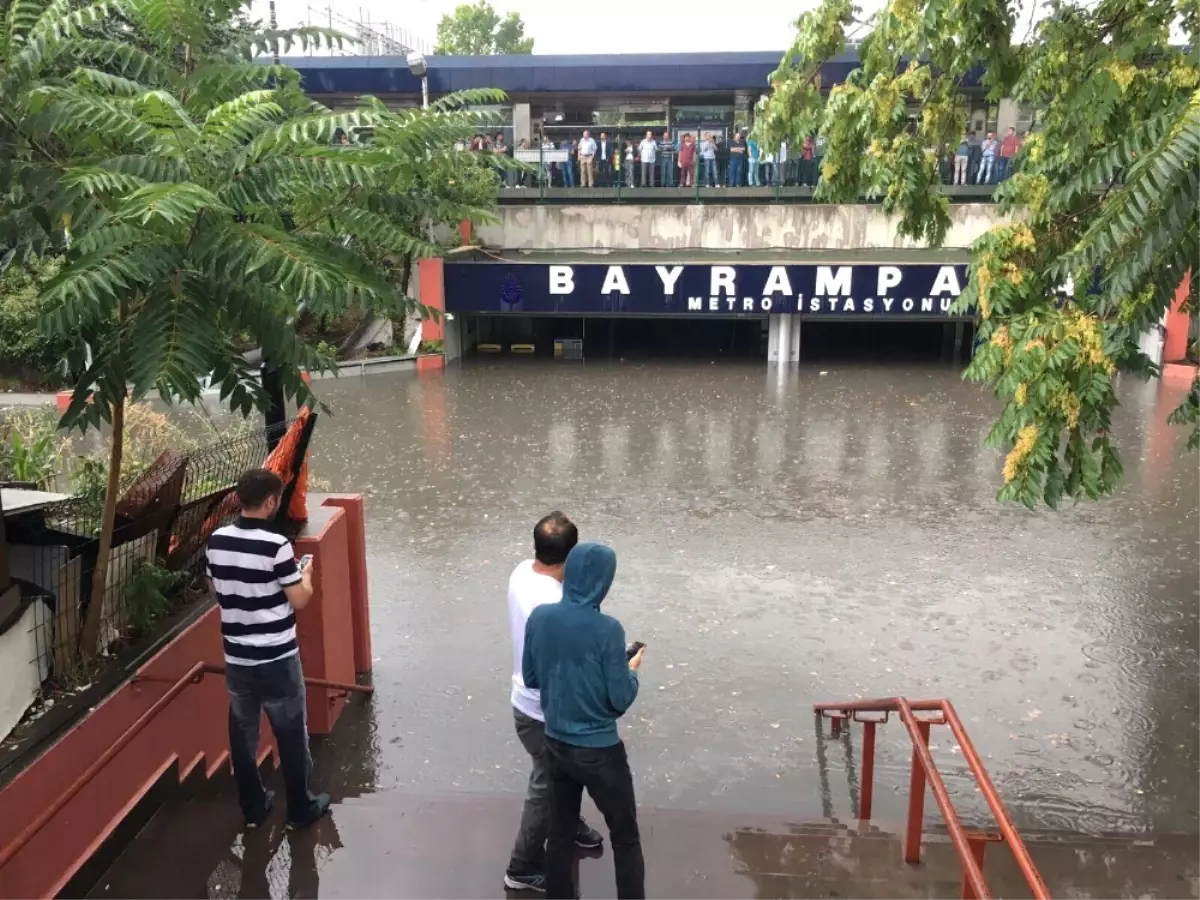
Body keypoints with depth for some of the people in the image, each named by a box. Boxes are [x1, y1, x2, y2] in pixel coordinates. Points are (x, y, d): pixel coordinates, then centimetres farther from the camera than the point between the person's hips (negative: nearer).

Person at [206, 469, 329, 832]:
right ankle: (300, 809, 21)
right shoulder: (276, 545, -20)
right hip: (277, 659, -5)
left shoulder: (217, 541, -2)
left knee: (242, 732, 17)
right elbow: (299, 600, -14)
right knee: (291, 733, 10)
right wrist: (306, 576, 5)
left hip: (236, 657, 5)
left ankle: (252, 807, 29)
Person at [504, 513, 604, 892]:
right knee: (546, 787, 13)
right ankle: (524, 869, 32)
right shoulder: (555, 605, -36)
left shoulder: (522, 572, -8)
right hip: (545, 713, -9)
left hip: (530, 700, 9)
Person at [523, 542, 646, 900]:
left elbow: (530, 678, 5)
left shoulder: (539, 617, -7)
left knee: (560, 834, 20)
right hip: (599, 751, -5)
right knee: (625, 838, 13)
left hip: (556, 744, 5)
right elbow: (620, 699, -16)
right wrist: (631, 670, 2)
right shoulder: (607, 629, -23)